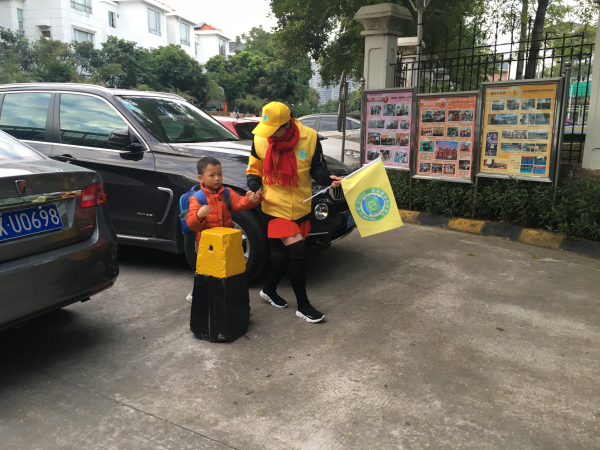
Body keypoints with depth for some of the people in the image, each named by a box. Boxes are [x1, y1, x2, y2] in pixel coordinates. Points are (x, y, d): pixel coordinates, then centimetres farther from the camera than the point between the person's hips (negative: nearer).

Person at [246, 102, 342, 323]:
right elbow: (254, 170, 4)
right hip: (276, 207, -3)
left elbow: (316, 167, -1)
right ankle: (303, 306, 4)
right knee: (298, 252, -11)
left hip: (301, 207, 3)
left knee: (289, 253, 16)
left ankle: (269, 290, 41)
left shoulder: (309, 137, -11)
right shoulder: (260, 140, -10)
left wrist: (327, 178, -21)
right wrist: (253, 188, -15)